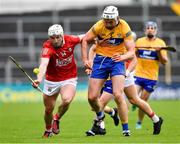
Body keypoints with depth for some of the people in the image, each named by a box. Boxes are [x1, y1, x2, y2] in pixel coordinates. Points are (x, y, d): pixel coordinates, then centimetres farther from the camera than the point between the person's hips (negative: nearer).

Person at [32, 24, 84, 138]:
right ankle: (48, 130, 41)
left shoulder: (70, 40, -14)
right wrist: (39, 78, -58)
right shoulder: (48, 47, -25)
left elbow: (83, 37, 10)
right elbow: (44, 63, -43)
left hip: (69, 79, 1)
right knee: (48, 110, 10)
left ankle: (57, 119, 4)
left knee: (66, 100, -27)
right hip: (51, 81, -1)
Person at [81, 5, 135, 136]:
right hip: (100, 60, 2)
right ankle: (100, 116, 33)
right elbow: (85, 40, 4)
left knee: (118, 95, -20)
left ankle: (126, 129, -10)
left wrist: (122, 57, -38)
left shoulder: (124, 28, -16)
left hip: (117, 60, -2)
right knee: (92, 97, -1)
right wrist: (85, 60, -4)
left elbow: (132, 52, -17)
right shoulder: (99, 26, -12)